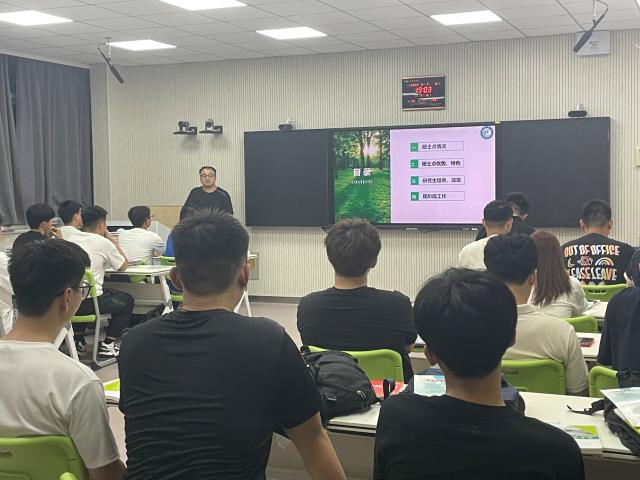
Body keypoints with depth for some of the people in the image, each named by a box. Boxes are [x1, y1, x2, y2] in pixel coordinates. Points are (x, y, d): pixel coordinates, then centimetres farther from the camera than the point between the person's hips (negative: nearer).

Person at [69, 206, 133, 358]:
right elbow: (123, 266, 6)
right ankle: (107, 345, 10)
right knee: (127, 300, 17)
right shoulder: (103, 243, -7)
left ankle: (77, 338, 31)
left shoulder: (72, 239, 9)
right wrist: (113, 241, 14)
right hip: (88, 303, -6)